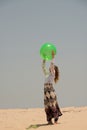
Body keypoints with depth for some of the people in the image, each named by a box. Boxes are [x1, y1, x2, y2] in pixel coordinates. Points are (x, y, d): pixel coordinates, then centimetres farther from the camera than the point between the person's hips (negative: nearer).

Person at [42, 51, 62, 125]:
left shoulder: (53, 74, 2)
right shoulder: (47, 74, 19)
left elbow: (52, 65, -9)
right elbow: (43, 67, 24)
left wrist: (53, 58, -5)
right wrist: (44, 59, 23)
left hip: (51, 90, -7)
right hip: (46, 90, 7)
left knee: (53, 105, -9)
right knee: (47, 106, 4)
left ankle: (56, 119, -7)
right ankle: (49, 120, 7)